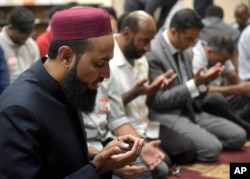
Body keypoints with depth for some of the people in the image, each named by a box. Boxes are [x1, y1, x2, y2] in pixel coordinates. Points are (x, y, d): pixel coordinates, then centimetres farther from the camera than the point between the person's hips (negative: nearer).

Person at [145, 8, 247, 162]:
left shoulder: (186, 50, 9)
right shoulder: (152, 53, -17)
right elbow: (159, 100, -17)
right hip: (168, 116, -9)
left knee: (239, 136, -1)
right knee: (212, 148, -26)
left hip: (191, 111, 9)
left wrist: (203, 80, -5)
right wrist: (195, 83, -21)